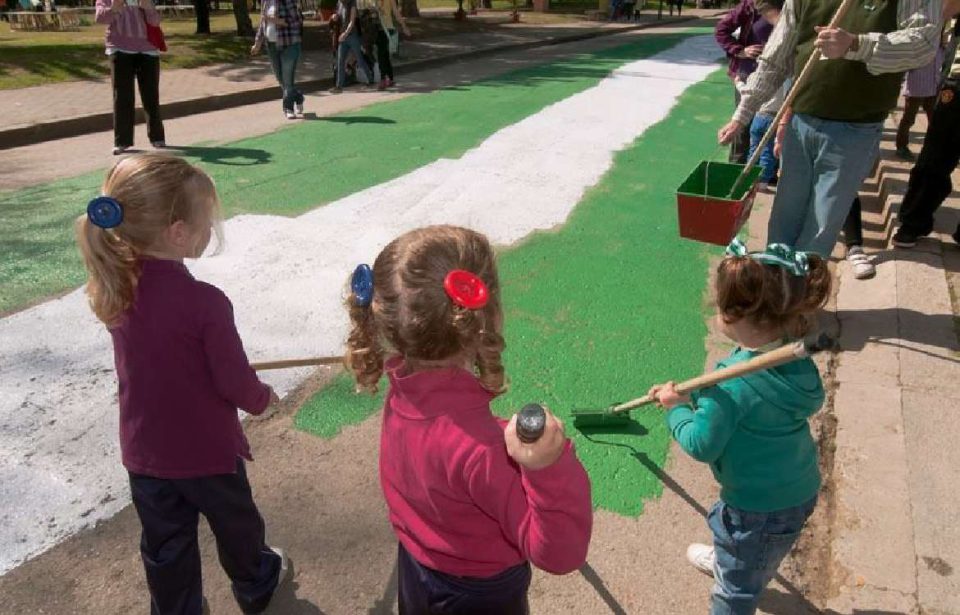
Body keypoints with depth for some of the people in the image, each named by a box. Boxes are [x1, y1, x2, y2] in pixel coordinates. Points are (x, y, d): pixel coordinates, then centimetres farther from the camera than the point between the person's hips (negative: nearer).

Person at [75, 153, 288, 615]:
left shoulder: (114, 286, -10)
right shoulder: (205, 302, -30)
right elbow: (236, 384, -21)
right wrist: (262, 398, 1)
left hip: (143, 452, 4)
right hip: (208, 451, -4)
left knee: (164, 546, 22)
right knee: (236, 525, 24)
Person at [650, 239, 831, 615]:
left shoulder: (733, 384, -34)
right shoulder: (798, 358, -11)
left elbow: (701, 445, -25)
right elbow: (815, 401, 9)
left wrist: (675, 407, -7)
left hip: (760, 507, -8)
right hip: (801, 489, 8)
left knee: (737, 583, 17)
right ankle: (725, 560, 65)